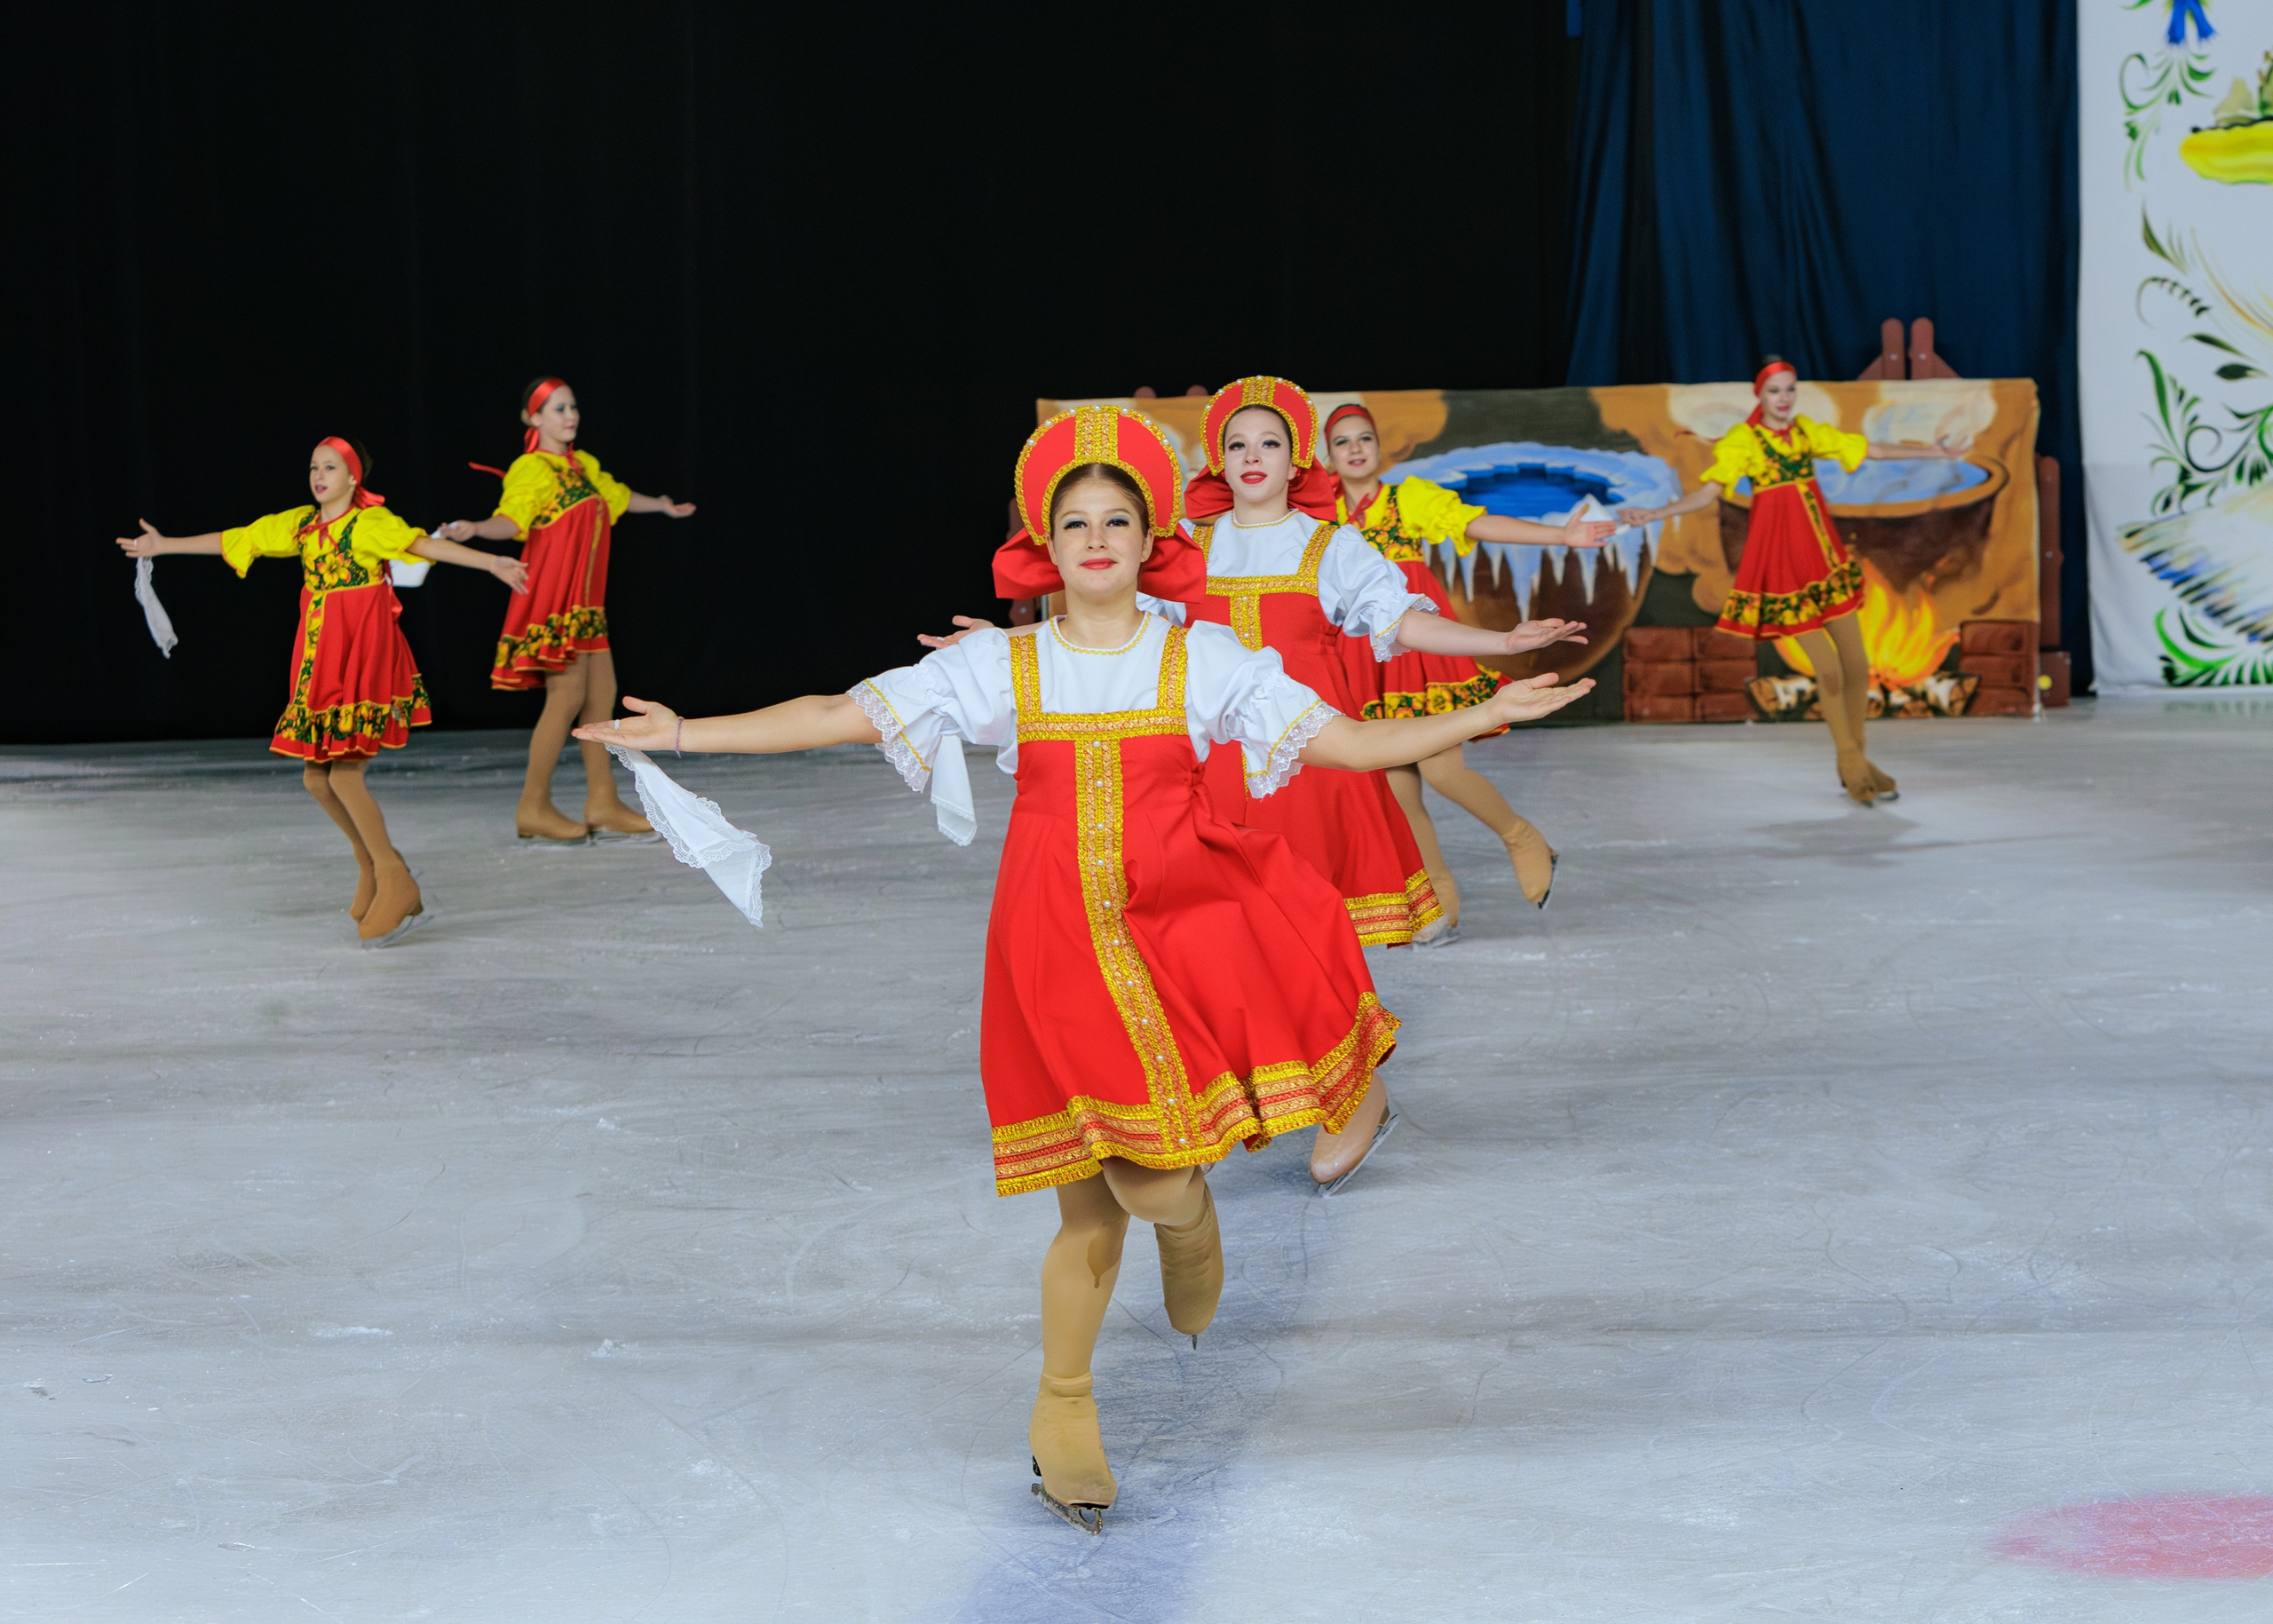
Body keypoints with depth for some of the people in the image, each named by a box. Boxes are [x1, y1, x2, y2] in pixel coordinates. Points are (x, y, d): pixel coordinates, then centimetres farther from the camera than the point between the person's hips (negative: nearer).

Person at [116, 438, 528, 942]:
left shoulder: (372, 522, -9)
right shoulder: (300, 524, 10)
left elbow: (424, 544, -25)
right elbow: (234, 540, 20)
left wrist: (490, 562, -40)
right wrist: (166, 545, 27)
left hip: (363, 655, -7)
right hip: (319, 660, 7)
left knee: (344, 774, -12)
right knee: (316, 777, 6)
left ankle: (395, 883, -2)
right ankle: (372, 860, 26)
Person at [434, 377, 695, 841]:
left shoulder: (584, 465, 15)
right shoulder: (531, 469, -10)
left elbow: (617, 496, 35)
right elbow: (511, 520, -25)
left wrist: (662, 505, 51)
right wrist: (473, 530, -46)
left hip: (585, 601, 9)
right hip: (552, 596, -9)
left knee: (602, 693, 6)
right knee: (567, 695, -13)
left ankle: (603, 804, 12)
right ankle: (533, 808, -6)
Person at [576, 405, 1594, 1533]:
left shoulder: (1201, 660, 3)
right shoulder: (1000, 666, 3)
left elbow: (1352, 743, 2)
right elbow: (840, 716, 2)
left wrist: (1488, 713, -8)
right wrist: (687, 734, -4)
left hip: (1182, 931, 0)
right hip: (1059, 950, 0)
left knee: (1154, 1183, -17)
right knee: (1089, 1205, 4)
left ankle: (1183, 1211, 22)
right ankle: (1063, 1404, 27)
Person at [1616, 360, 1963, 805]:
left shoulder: (1808, 431, 9)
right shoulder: (1742, 439, -6)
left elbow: (1872, 450, 16)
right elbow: (1707, 492, -17)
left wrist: (1932, 452, 17)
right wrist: (1657, 514, -33)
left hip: (1823, 554, 5)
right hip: (1781, 559, -5)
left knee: (1858, 665, 5)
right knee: (1829, 669, -5)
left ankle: (1855, 760, 22)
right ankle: (1853, 766, 12)